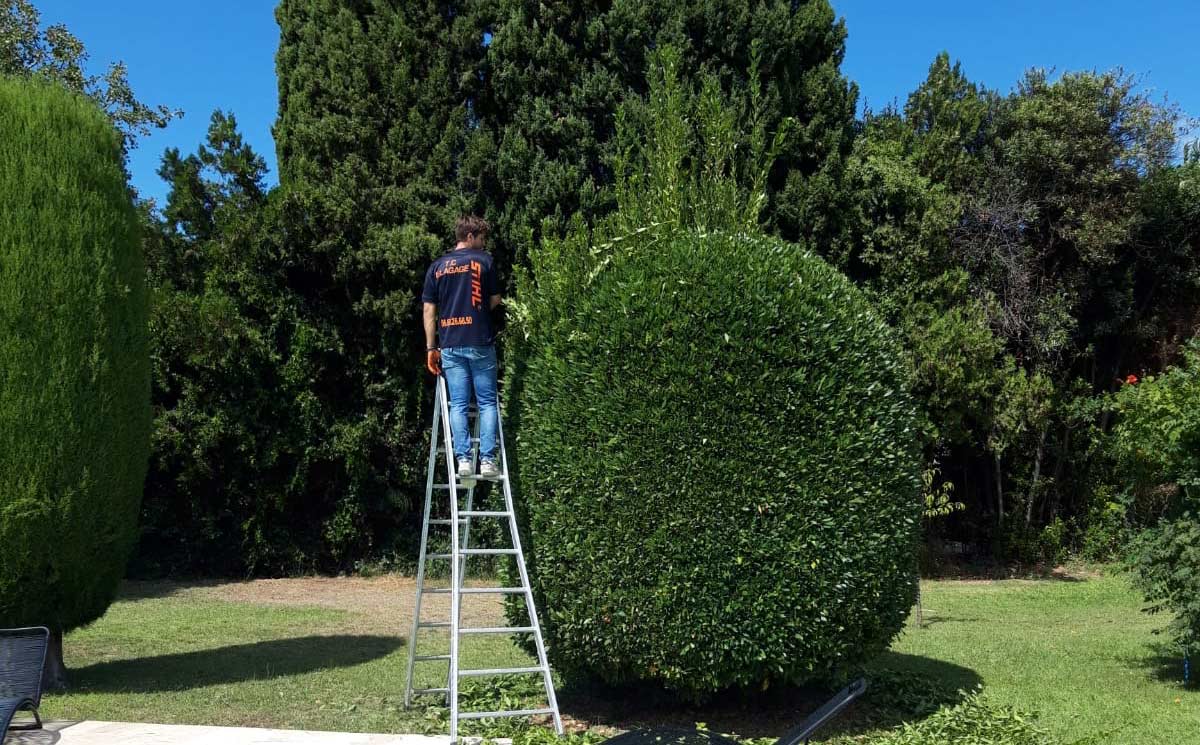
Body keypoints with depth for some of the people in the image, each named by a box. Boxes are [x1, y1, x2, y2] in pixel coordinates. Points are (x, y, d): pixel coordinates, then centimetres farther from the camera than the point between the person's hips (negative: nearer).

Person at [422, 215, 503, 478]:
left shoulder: (437, 266, 10)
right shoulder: (484, 260, 0)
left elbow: (429, 309, 6)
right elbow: (495, 300, 5)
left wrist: (431, 347, 8)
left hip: (450, 345, 3)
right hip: (480, 343, -3)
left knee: (458, 405, 5)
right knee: (487, 402, 4)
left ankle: (463, 460, -1)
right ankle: (487, 460, -2)